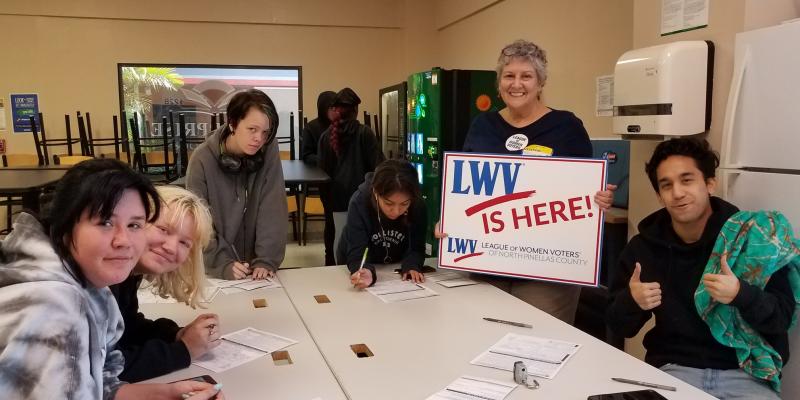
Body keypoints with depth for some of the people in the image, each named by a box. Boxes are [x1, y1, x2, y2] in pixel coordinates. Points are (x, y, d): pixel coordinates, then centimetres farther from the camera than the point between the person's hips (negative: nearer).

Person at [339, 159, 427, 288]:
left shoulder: (418, 206, -19)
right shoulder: (359, 203, -25)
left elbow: (415, 248, -13)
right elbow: (356, 253, -30)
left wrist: (411, 266, -34)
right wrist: (366, 273, -50)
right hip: (363, 268, -2)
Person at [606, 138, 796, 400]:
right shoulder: (644, 246, 0)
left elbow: (783, 316, -7)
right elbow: (619, 327, 4)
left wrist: (741, 295, -27)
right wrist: (631, 301, -18)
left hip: (744, 373, 0)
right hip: (672, 369, 0)